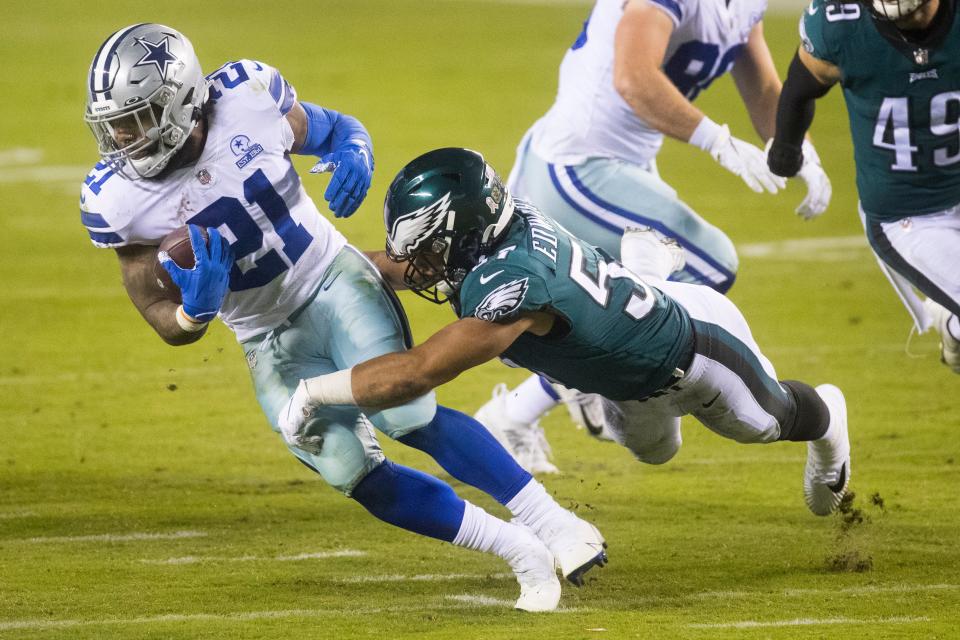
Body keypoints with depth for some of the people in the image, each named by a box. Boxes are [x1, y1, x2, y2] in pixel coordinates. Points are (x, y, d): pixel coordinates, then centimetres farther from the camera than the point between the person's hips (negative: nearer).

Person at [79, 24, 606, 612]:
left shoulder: (250, 96, -19)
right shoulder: (119, 201, -18)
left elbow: (338, 130, 3)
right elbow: (172, 328, -10)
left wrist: (355, 155, -22)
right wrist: (195, 310, -34)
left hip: (335, 281, -2)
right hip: (271, 339, 2)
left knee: (406, 417, -22)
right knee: (352, 472, -12)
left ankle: (554, 524, -13)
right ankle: (522, 554, -2)